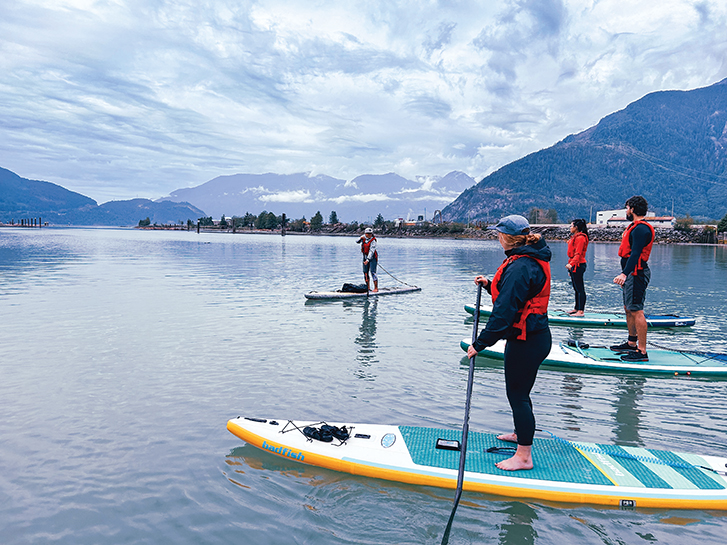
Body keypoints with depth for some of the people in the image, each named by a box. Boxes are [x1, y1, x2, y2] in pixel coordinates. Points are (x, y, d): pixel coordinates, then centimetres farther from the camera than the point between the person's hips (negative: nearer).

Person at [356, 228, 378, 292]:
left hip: (372, 257, -7)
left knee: (373, 272, -14)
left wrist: (367, 260, -32)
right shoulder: (364, 237, 1)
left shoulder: (373, 241, -18)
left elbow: (371, 251, -25)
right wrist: (361, 238, -15)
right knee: (365, 272, 6)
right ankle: (368, 287, 16)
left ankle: (376, 288, -15)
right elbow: (357, 242, 7)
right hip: (365, 257, 7)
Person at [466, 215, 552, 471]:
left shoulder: (519, 267, -23)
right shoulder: (532, 260, 10)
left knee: (517, 394, -1)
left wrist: (480, 343, -23)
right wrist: (490, 284, 9)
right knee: (519, 391, 25)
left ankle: (524, 456, 10)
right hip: (535, 335, 11)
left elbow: (504, 312, -27)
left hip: (526, 341, -11)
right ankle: (521, 433, 44)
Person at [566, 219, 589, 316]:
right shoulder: (575, 237, 18)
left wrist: (571, 264, -33)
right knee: (576, 289, 14)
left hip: (578, 266, -11)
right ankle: (577, 309, 21)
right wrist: (570, 267, 23)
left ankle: (581, 311, -6)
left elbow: (578, 254, -22)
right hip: (574, 265, 11)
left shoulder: (580, 238, -13)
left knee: (580, 289, -8)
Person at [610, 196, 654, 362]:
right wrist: (625, 274, 28)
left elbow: (635, 254, -26)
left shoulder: (641, 228, -15)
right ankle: (632, 344, 28)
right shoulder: (635, 227, 19)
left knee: (636, 311, -11)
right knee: (628, 309, 17)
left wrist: (624, 274, -35)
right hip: (632, 273, 11)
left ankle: (642, 352, -10)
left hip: (637, 273, -11)